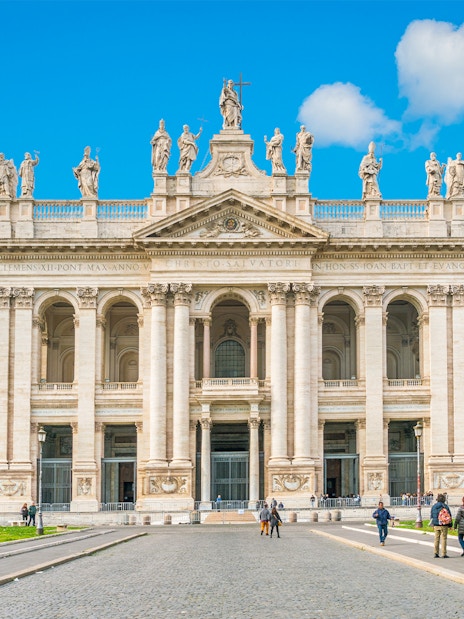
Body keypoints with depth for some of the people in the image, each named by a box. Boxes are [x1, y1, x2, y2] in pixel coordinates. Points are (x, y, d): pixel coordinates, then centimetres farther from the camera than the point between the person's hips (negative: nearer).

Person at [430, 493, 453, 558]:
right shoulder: (445, 506, -8)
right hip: (444, 525, -4)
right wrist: (450, 525, 6)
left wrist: (433, 524, 21)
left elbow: (431, 516, 11)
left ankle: (436, 553, 7)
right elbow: (449, 516, -4)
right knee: (444, 539, 1)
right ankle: (444, 554, 0)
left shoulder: (433, 506, 5)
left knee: (436, 539, 10)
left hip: (436, 525, 4)